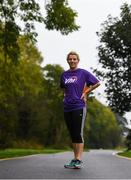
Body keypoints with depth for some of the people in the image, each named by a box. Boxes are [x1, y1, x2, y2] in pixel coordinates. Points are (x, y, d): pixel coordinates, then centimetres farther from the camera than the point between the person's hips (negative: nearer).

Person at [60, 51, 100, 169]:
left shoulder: (83, 73, -2)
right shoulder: (64, 75, 12)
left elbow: (97, 83, 2)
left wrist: (86, 92, -1)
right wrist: (67, 96, 11)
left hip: (79, 107, -5)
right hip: (67, 107, 5)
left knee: (78, 134, -7)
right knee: (73, 135, 9)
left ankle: (78, 160, -6)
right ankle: (75, 159, 15)